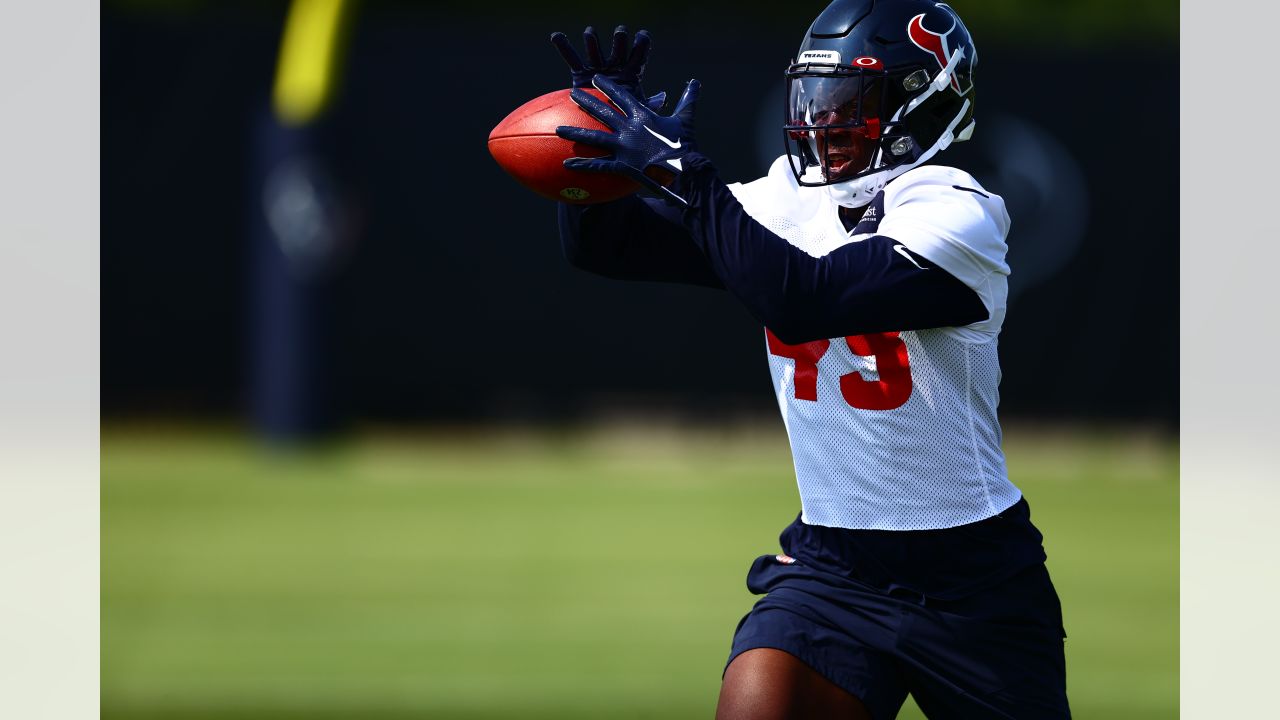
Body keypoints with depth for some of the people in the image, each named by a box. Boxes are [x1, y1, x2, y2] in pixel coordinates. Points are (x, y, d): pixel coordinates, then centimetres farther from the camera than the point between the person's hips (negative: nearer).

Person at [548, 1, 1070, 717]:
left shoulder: (955, 216, -15)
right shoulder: (785, 203, 2)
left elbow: (802, 301, -29)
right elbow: (602, 245, 2)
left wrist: (685, 171, -30)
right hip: (834, 569, 4)